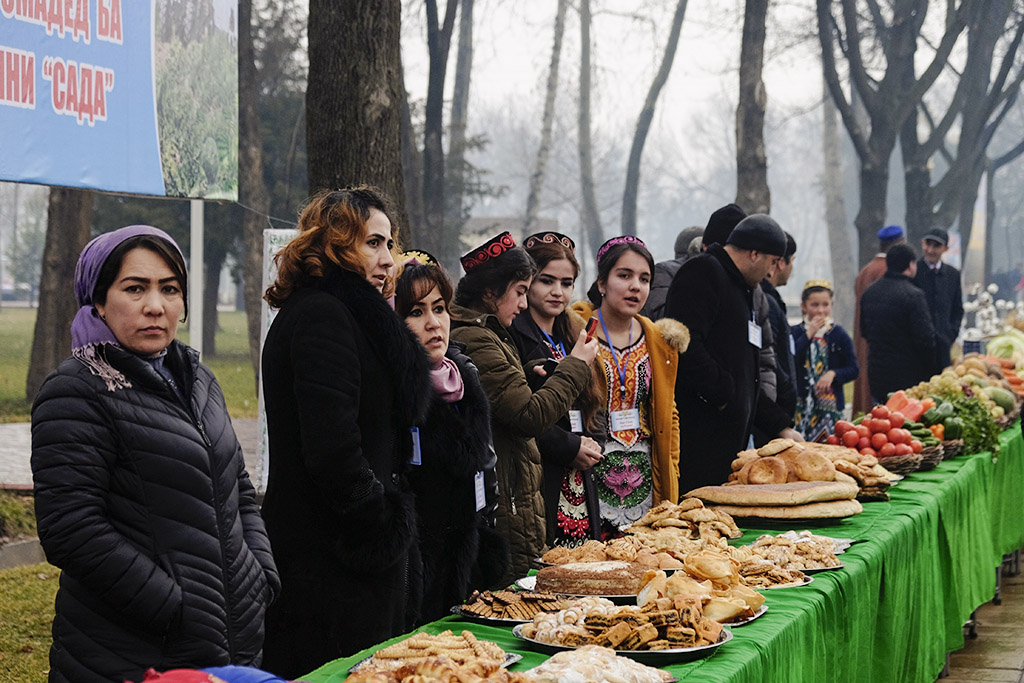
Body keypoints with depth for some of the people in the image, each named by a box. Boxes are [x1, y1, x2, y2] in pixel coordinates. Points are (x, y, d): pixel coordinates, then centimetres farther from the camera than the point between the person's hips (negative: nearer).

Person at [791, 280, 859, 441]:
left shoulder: (838, 334, 4)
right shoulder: (795, 333, 5)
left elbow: (854, 369, 5)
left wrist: (833, 374, -13)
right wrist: (809, 334, -11)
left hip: (830, 404, 0)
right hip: (802, 403, 1)